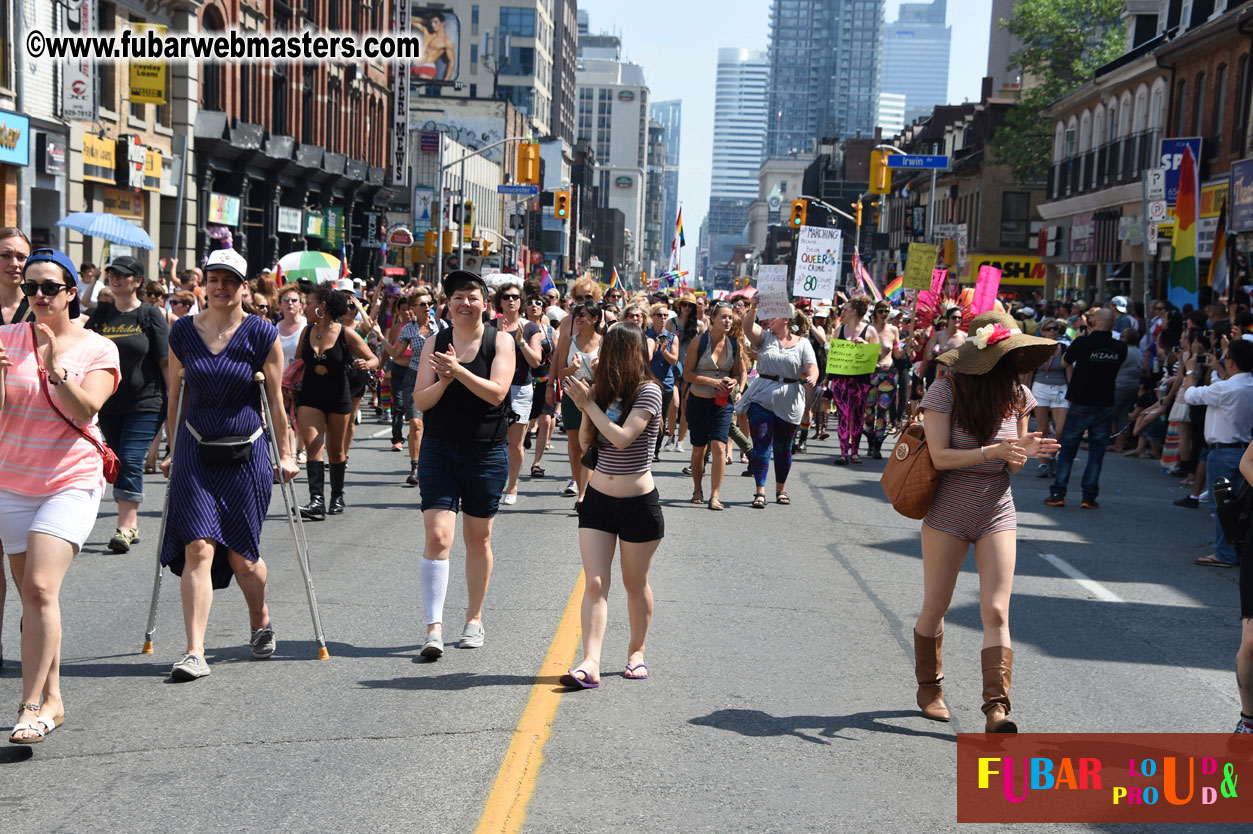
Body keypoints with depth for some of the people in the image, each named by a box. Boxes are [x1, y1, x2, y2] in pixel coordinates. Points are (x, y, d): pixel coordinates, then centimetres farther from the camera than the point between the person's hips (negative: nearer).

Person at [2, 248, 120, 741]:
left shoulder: (97, 349, -1)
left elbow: (85, 410, -15)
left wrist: (55, 368, -28)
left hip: (72, 482, -3)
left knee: (40, 588, -17)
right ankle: (51, 700, 20)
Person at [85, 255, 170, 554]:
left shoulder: (151, 314, -2)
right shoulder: (101, 313, 9)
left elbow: (166, 362, -3)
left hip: (145, 403, -5)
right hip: (109, 403, 5)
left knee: (131, 462, -12)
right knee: (118, 463, 9)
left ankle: (124, 527, -12)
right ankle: (132, 524, 18)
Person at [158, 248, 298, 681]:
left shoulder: (262, 334, -4)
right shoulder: (183, 332, 3)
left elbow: (275, 399, 1)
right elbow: (177, 395, 11)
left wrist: (285, 453, 3)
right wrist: (173, 450, 13)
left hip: (246, 454, -1)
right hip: (196, 454, 1)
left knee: (242, 556, 5)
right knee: (198, 549, -11)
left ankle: (261, 621, 35)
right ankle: (195, 653, -10)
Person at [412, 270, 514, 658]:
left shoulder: (500, 341, -2)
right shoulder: (435, 344, 3)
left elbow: (497, 393, -16)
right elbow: (421, 400, -2)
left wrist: (459, 370, -26)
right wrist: (444, 380, -20)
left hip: (486, 454, -1)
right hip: (439, 451, 1)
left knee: (478, 539, 11)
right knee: (437, 536, -12)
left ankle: (474, 618, 28)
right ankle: (434, 627, -12)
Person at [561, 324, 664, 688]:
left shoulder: (647, 391, -12)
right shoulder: (608, 390, 8)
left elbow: (622, 438, -23)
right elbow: (587, 440, 9)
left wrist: (589, 403, -16)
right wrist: (585, 408, -7)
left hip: (638, 504, -5)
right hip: (598, 498, 5)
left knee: (635, 585, 10)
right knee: (594, 584, -6)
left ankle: (637, 651, 29)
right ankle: (590, 662, -12)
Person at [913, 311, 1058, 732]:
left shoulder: (1018, 396, 1)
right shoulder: (946, 390, -11)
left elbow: (1012, 466, 6)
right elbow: (940, 457, -16)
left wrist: (1024, 452, -17)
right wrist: (994, 451, -26)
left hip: (998, 511, 2)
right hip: (948, 510, -2)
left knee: (996, 612, -8)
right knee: (935, 606, 10)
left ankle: (997, 707, -11)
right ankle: (929, 687, 32)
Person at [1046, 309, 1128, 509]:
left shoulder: (1082, 343, -13)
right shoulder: (1120, 348, -2)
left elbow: (1065, 362, 3)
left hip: (1080, 404, -2)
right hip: (1105, 406, 2)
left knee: (1067, 448, 8)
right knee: (1097, 451, 8)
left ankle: (1058, 494, 5)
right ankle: (1089, 497, 5)